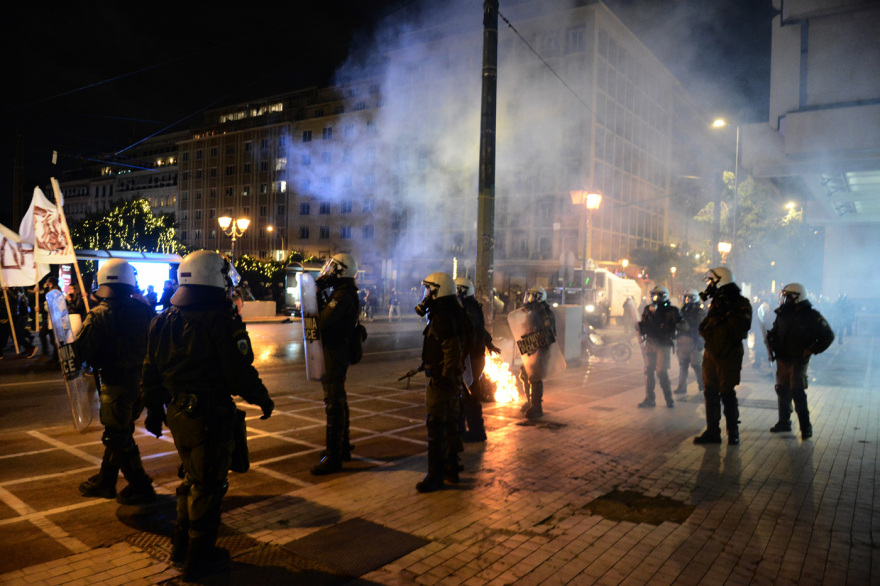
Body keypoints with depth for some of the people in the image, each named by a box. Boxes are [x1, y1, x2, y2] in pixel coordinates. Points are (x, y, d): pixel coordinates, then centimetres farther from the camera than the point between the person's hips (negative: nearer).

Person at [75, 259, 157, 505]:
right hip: (140, 380, 7)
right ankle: (105, 481, 34)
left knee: (118, 436, 7)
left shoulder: (100, 315, -16)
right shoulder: (144, 311, 1)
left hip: (116, 384, -7)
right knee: (117, 432, 20)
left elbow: (79, 351, -17)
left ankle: (140, 487, 13)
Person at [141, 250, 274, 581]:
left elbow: (151, 370, 11)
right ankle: (198, 559, 20)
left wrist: (154, 409, 22)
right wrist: (263, 400, -1)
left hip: (176, 413, 7)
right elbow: (240, 373, -18)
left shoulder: (164, 321, 5)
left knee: (192, 477, 24)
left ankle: (181, 545, 37)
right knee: (208, 485, 8)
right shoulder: (222, 322, -19)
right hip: (210, 416, -7)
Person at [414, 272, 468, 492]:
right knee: (449, 425, 17)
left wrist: (445, 377, -20)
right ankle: (451, 469, 28)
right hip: (452, 379, 10)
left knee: (436, 427, -3)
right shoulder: (454, 315, 12)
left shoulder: (441, 319, -20)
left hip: (440, 381, -10)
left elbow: (453, 350, -28)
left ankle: (435, 476, 4)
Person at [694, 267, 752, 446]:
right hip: (711, 354, 7)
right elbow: (705, 328, 17)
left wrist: (729, 312, -26)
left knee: (727, 394, -1)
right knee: (710, 393, 8)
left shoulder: (741, 304, -8)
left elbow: (739, 330, -21)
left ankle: (733, 432, 12)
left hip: (728, 357, -7)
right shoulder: (716, 303, 14)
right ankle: (712, 431, 16)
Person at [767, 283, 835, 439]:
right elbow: (775, 332, 18)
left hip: (799, 360, -5)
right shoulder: (783, 314, 6)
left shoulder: (812, 316, -8)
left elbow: (828, 335, -3)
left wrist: (811, 350, -10)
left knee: (797, 392, -10)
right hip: (782, 359, 5)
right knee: (782, 390, 11)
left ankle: (805, 426, 1)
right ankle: (784, 421, 24)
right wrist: (770, 338, -3)